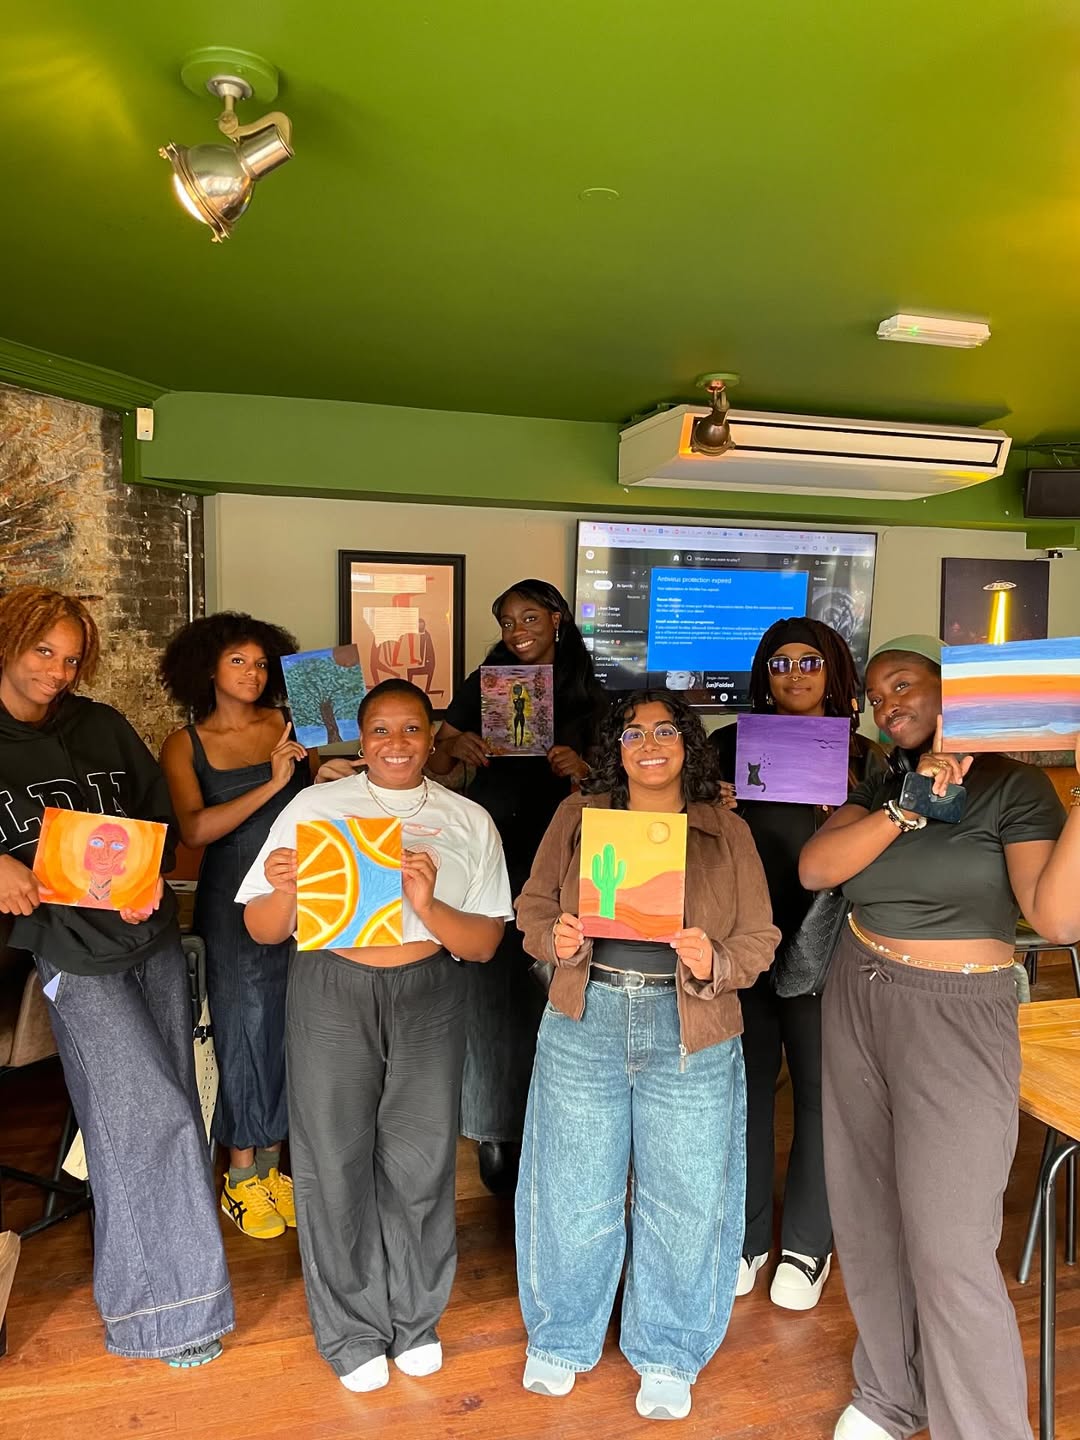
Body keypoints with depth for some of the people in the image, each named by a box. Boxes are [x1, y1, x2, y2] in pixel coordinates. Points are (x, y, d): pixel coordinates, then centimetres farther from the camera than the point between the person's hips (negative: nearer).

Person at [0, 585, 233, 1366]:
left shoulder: (103, 726, 6)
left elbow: (162, 812, 8)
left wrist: (149, 877, -9)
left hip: (153, 937, 4)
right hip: (76, 955, -4)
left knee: (164, 1109, 13)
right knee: (146, 1118, -6)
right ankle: (166, 1307, 11)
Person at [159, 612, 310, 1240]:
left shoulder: (289, 728, 4)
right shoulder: (185, 746, 0)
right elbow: (194, 829, -14)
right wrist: (270, 785, -21)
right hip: (231, 901, -2)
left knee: (288, 1023, 7)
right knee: (243, 1025, 3)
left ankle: (270, 1164, 24)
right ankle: (242, 1176, 21)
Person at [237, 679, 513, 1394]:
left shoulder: (469, 821, 6)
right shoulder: (312, 808, 4)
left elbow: (486, 942, -1)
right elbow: (263, 931, 5)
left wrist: (428, 907, -19)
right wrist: (283, 890, -17)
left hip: (429, 995, 1)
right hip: (331, 993, 0)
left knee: (420, 1160, 7)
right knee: (335, 1161, 6)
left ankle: (416, 1320, 33)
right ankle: (352, 1329, 30)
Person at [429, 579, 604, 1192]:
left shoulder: (587, 697, 7)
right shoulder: (485, 684, 6)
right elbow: (435, 766, 6)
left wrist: (581, 767, -13)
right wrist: (454, 746, -15)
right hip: (488, 851, 0)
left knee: (545, 994, 4)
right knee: (490, 992, 0)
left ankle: (541, 1122, 22)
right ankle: (495, 1130, 15)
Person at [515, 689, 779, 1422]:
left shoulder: (728, 831, 3)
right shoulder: (577, 815, 5)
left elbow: (759, 939, 1)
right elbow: (534, 905, 5)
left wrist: (713, 964, -18)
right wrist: (557, 940, -15)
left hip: (690, 1035, 0)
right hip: (586, 1021, 1)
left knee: (684, 1197, 9)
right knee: (574, 1189, 11)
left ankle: (667, 1356, 33)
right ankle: (561, 1339, 36)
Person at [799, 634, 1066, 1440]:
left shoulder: (1015, 785, -7)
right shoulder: (881, 787, 7)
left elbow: (1055, 916, -20)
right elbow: (813, 869, -10)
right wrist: (909, 807, -19)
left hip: (958, 1018, -5)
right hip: (857, 1005, 5)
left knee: (948, 1245, -4)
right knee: (868, 1216, 14)